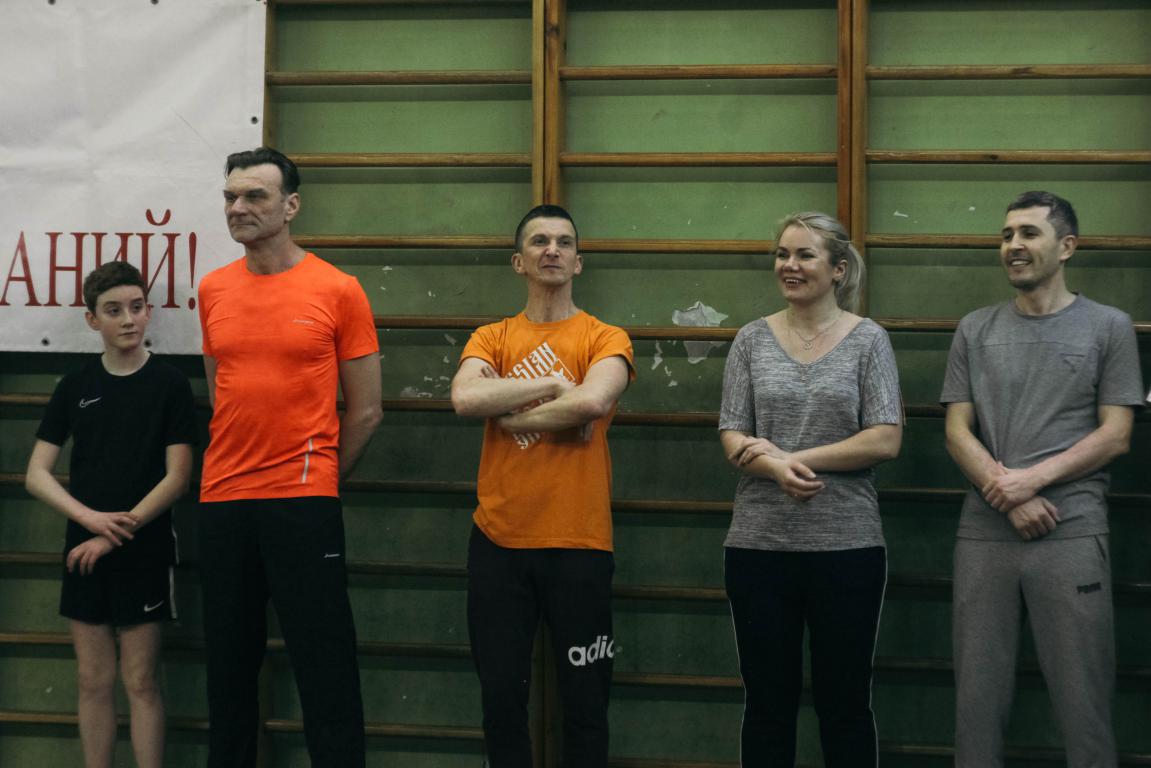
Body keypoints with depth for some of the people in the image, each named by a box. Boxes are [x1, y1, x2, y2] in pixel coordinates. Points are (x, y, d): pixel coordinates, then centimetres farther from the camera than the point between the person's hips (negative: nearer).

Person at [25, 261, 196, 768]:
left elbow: (177, 477, -8)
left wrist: (115, 534, -12)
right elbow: (36, 474, 4)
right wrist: (90, 517, -12)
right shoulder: (75, 387, 5)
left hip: (145, 551, -3)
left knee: (140, 681, 1)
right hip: (83, 550, 3)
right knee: (93, 680, 8)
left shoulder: (169, 384, -3)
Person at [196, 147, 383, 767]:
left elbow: (365, 412, 0)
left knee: (325, 668, -2)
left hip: (303, 502, -4)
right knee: (228, 665, 11)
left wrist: (314, 479, 5)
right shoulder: (213, 290, 9)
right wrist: (238, 467, 14)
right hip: (222, 501, 4)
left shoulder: (337, 291, -3)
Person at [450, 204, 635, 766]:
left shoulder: (605, 339, 1)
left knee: (584, 701, 6)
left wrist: (511, 414, -9)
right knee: (501, 696, 10)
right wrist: (554, 384, -12)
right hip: (498, 541, 2)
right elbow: (464, 398, -13)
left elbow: (593, 401, -20)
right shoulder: (489, 338, 7)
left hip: (579, 544, -2)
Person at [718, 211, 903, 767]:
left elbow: (886, 440, -8)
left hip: (847, 546, -2)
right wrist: (776, 468, -19)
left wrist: (793, 456, -13)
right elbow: (732, 439, 2)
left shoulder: (867, 340, 1)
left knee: (844, 704, 6)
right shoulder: (753, 339, 7)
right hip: (759, 545, 2)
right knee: (767, 703, 9)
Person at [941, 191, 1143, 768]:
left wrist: (1033, 478, -12)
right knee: (978, 695, 4)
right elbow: (957, 433, 7)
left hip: (1072, 534, -2)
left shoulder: (1108, 327, 5)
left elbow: (1115, 436, -1)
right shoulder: (975, 331, 12)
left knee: (1081, 698, -1)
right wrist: (1006, 495, -9)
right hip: (983, 533, 3)